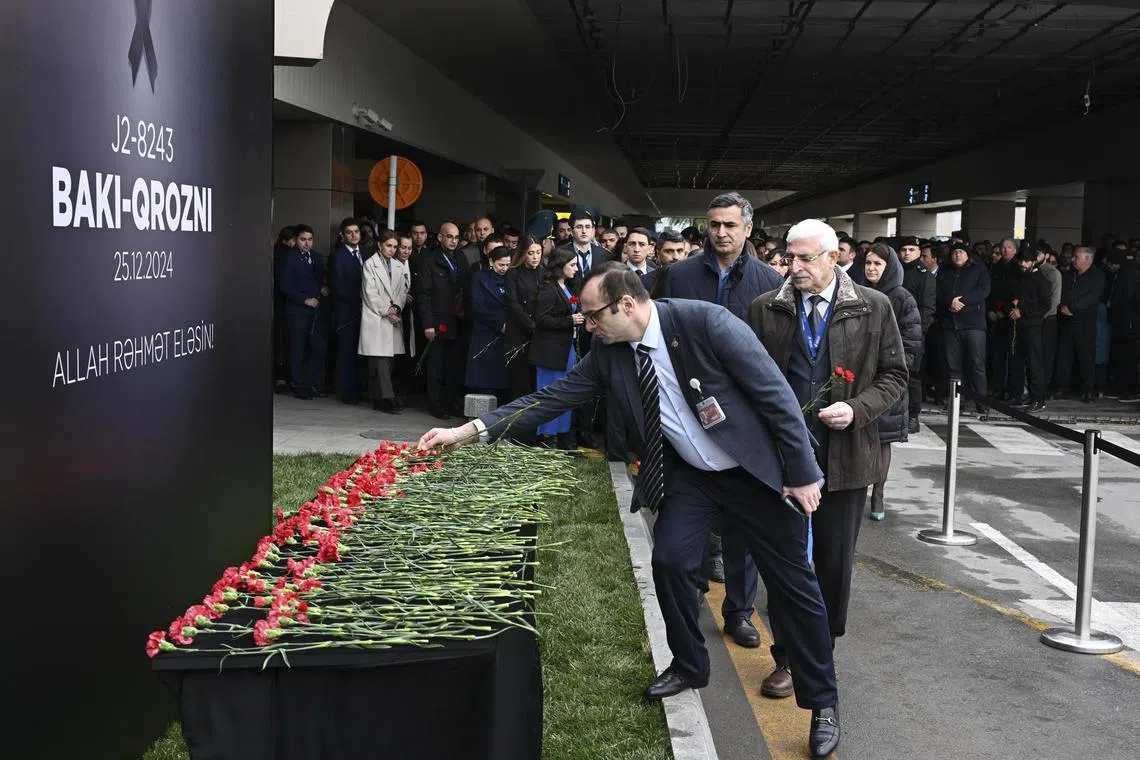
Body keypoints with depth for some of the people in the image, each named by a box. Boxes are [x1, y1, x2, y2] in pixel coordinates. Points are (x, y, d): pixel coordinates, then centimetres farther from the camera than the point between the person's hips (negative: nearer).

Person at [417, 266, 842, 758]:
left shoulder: (705, 322, -26)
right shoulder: (609, 353, -8)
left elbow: (775, 391, -22)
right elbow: (553, 397, -4)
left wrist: (801, 472, -18)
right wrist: (469, 431, -10)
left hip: (753, 468, -5)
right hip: (687, 472, 5)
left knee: (793, 583, 2)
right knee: (669, 561, -6)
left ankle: (821, 701, 18)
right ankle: (689, 665, 22)